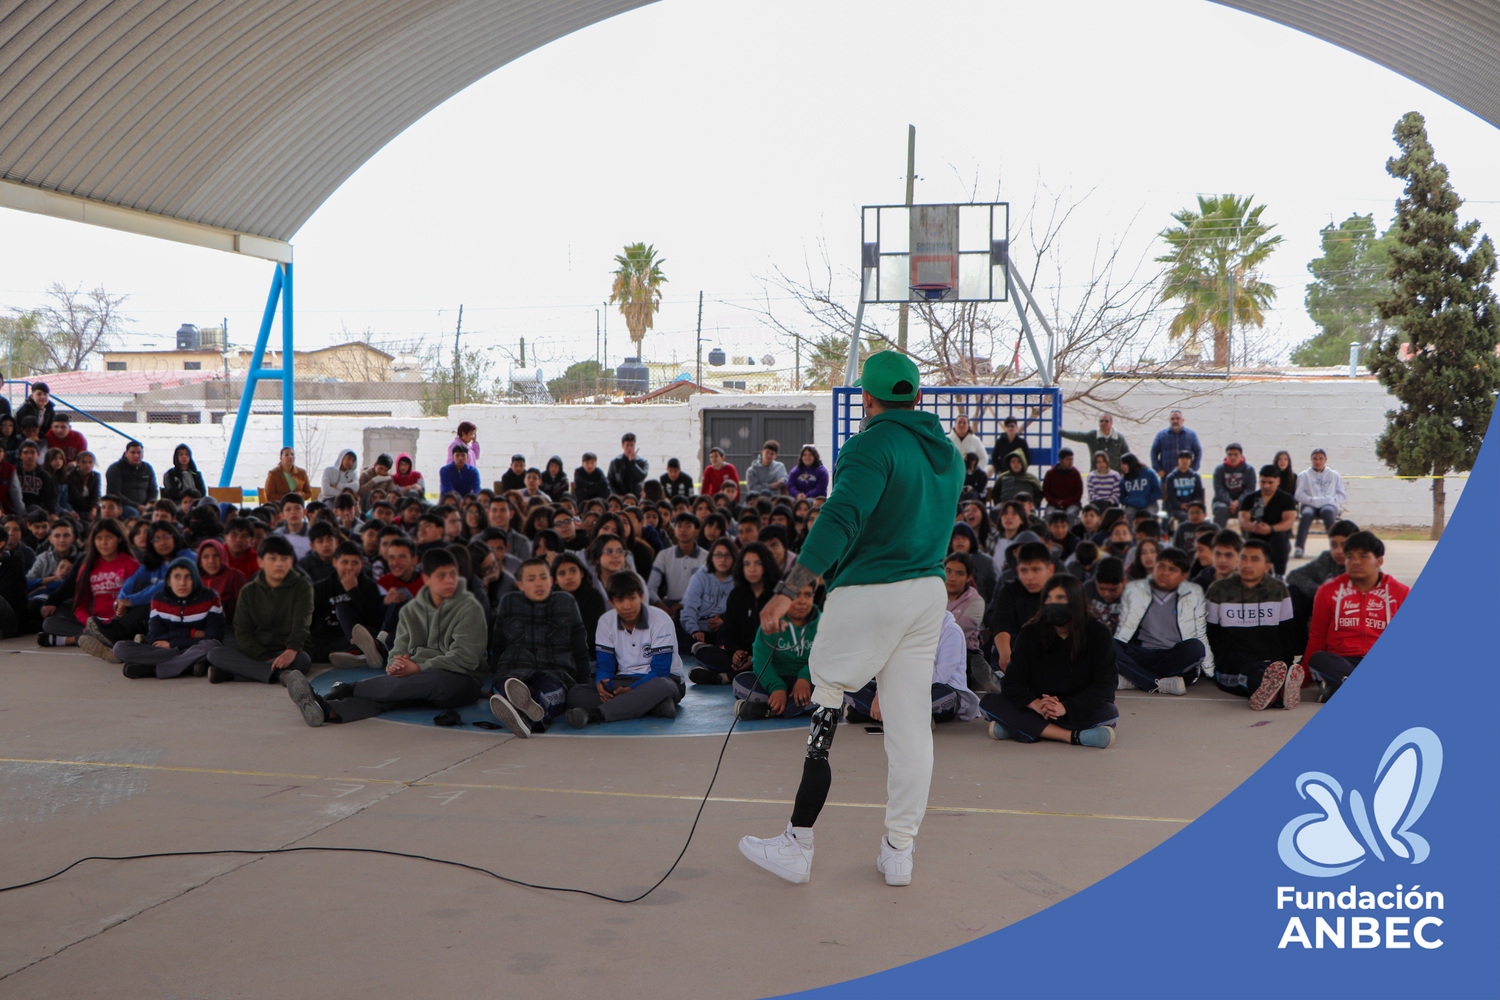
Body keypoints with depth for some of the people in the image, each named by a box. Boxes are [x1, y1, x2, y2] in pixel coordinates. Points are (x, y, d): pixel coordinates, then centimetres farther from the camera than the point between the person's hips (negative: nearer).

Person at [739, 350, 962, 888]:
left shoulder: (873, 444, -13)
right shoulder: (948, 452, 12)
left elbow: (841, 519, -25)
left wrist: (789, 590, -29)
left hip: (868, 594, -7)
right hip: (931, 592, 8)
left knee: (823, 712, 1)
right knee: (911, 722, 9)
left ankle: (797, 847, 5)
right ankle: (898, 851, 16)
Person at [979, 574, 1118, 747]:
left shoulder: (1098, 633, -5)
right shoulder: (1030, 633, 0)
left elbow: (1104, 686, -12)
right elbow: (1012, 681, -5)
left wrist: (1066, 707, -28)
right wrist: (1035, 704, -28)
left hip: (1080, 709, -2)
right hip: (1038, 710, 2)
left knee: (1110, 713, -35)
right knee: (988, 703, -22)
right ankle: (1073, 736, -33)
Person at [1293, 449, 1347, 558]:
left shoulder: (1334, 476, 22)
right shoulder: (1304, 475, 18)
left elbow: (1342, 495, 15)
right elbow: (1298, 495, 6)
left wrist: (1331, 499, -6)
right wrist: (1313, 500, -11)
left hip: (1330, 505, 0)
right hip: (1310, 505, 0)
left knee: (1327, 511, -38)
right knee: (1307, 513, -37)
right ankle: (1299, 547, -42)